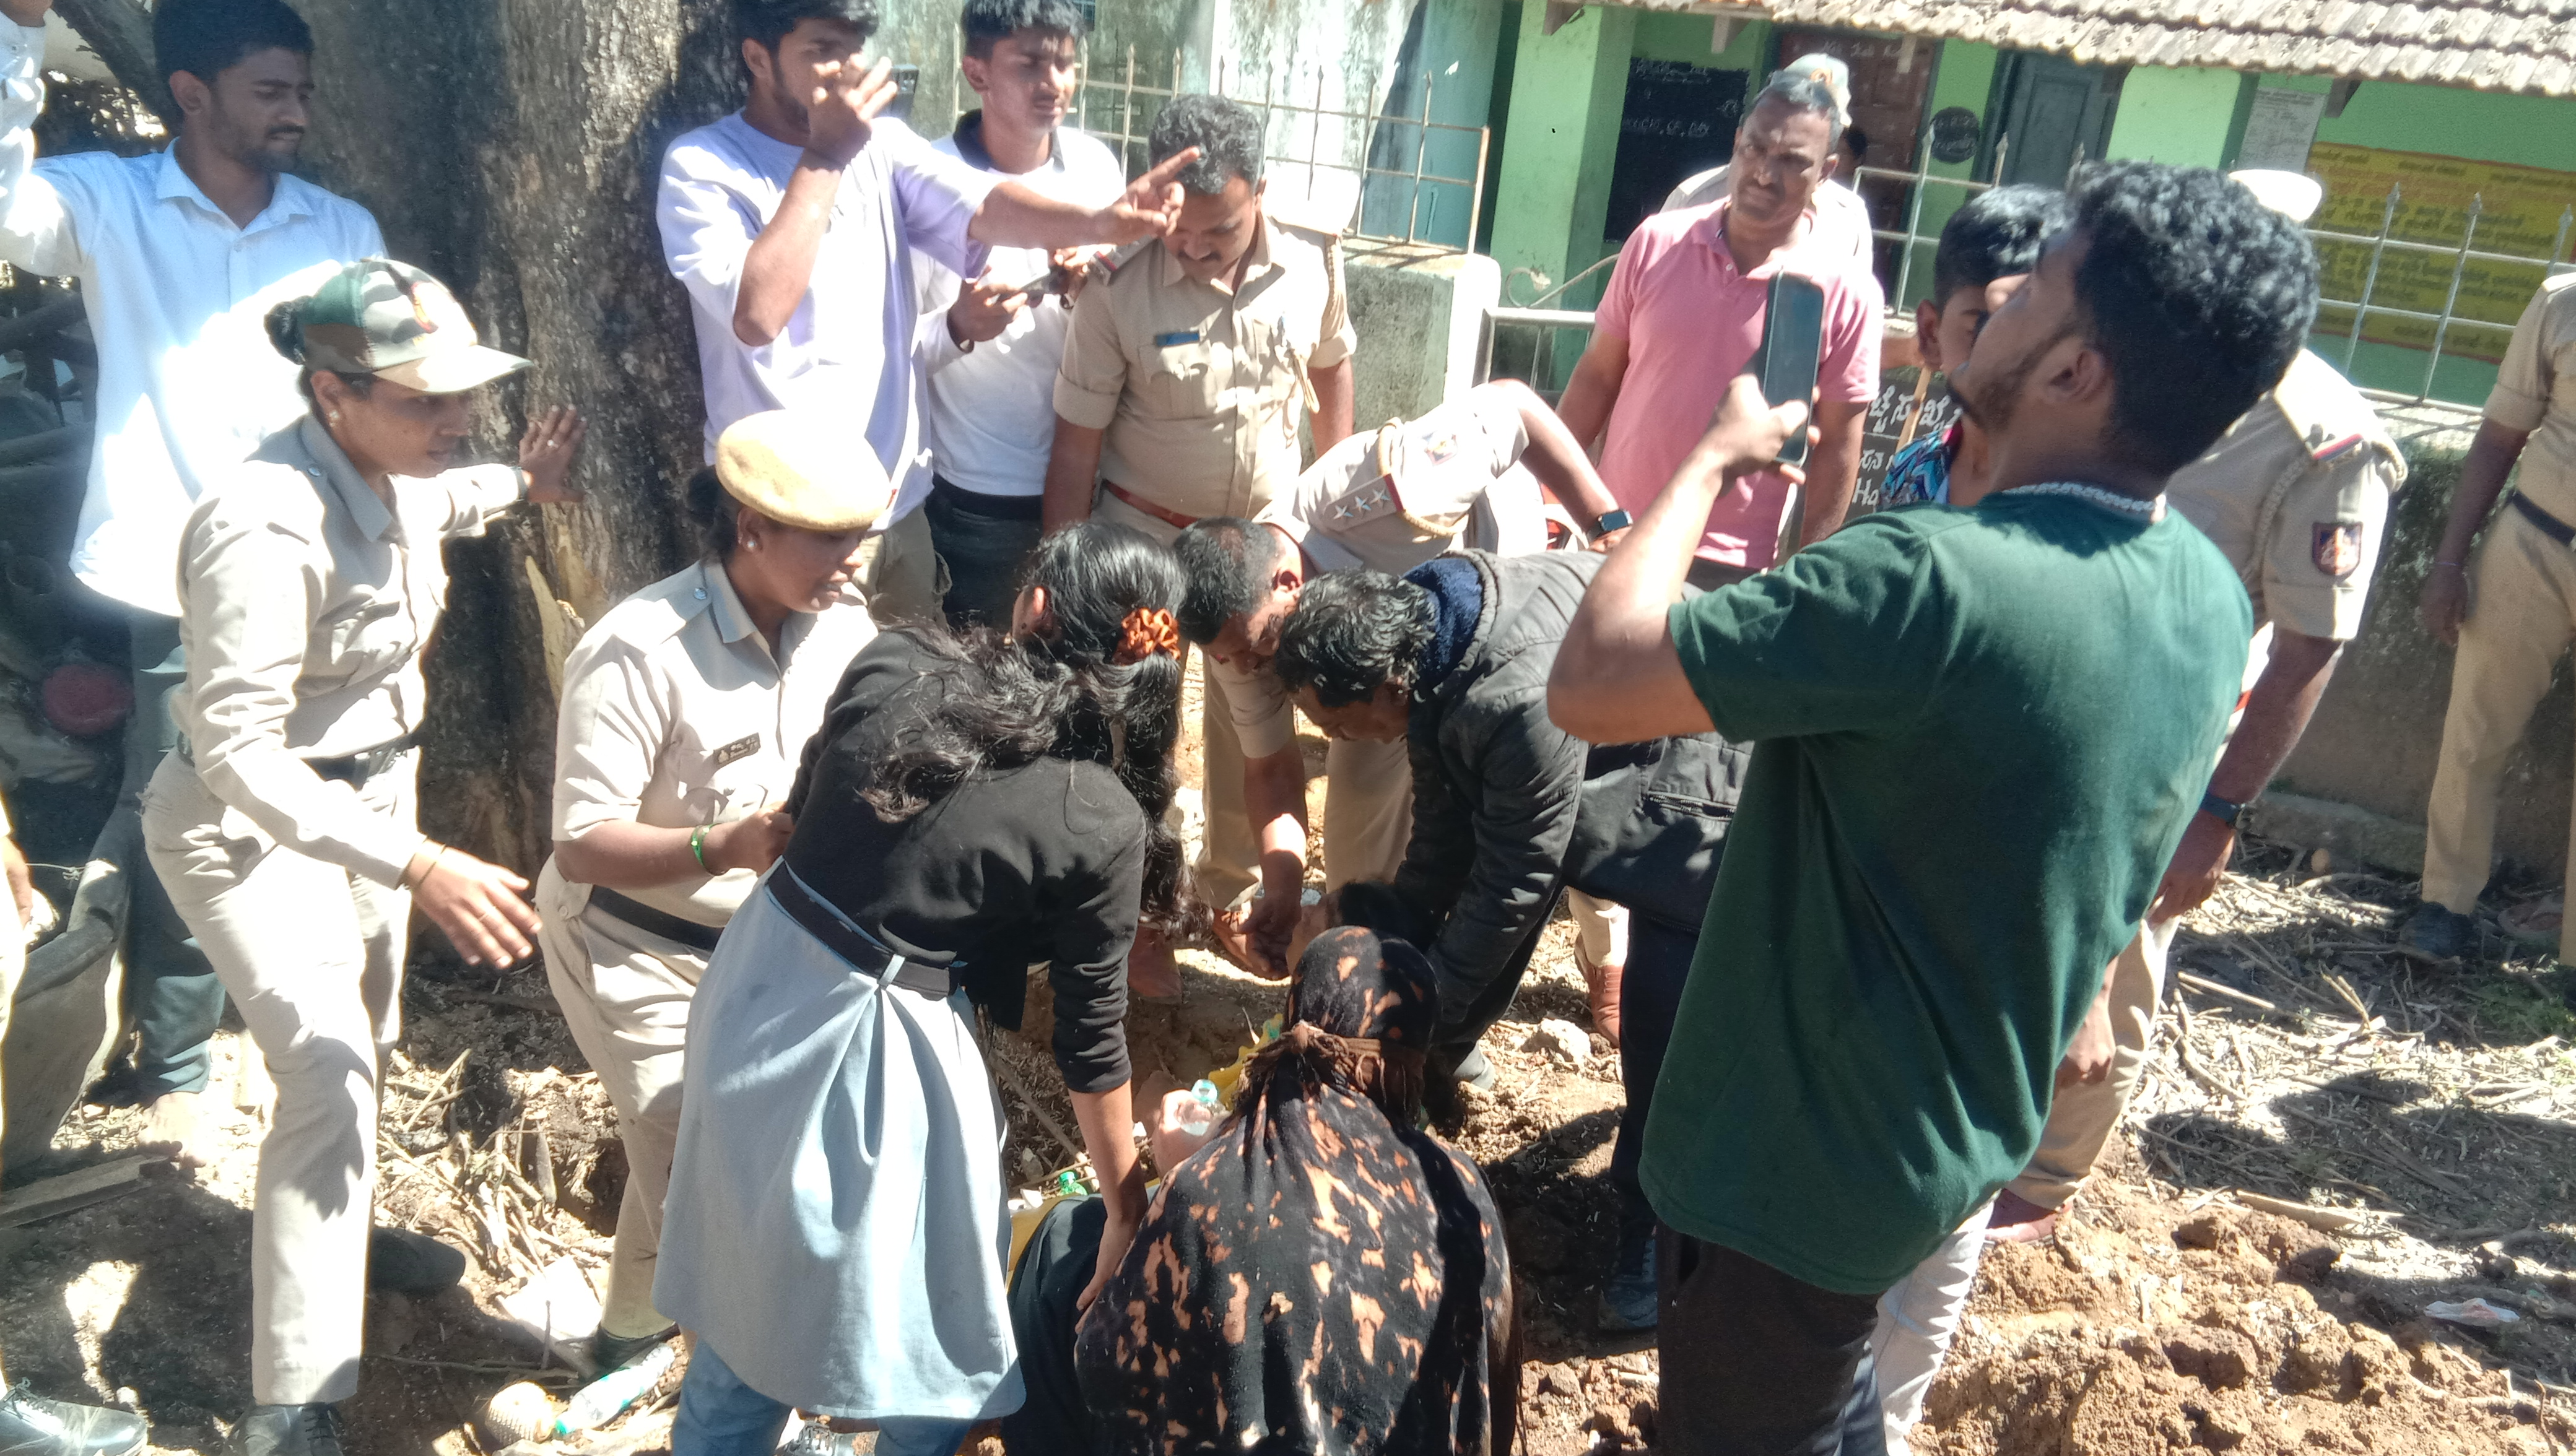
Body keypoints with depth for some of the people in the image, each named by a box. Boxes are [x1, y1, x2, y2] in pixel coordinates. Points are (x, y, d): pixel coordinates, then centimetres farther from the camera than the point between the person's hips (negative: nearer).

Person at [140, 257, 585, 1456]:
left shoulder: (391, 469, -6)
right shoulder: (268, 531, -32)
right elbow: (237, 749, -34)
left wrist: (516, 488, 7)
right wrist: (418, 866, -40)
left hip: (371, 789, 9)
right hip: (254, 823, -8)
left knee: (365, 1037, 23)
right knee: (328, 1072, -17)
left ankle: (342, 1233, 49)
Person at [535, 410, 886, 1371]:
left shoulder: (844, 625, -9)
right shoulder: (639, 652, -26)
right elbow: (583, 847, -25)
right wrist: (724, 847, -39)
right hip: (639, 951, -5)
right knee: (692, 1168, -3)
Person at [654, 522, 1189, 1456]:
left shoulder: (892, 665, -5)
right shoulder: (1105, 824, -15)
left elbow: (802, 812, 8)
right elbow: (1091, 1041, -8)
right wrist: (1127, 1206, 6)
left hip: (755, 984, 6)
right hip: (876, 1054, -6)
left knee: (749, 1280, 30)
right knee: (938, 1332, 22)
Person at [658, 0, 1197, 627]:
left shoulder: (879, 142, 5)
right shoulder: (701, 165, -9)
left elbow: (985, 207, -14)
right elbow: (756, 313, -25)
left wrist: (1098, 220, -34)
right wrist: (825, 156, -19)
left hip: (897, 506, 5)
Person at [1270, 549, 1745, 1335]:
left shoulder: (1524, 699, -42)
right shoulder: (1416, 626, -14)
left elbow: (1515, 879, -28)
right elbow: (1443, 829, -3)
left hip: (1696, 775, -9)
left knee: (1665, 1015, -13)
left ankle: (1660, 1237, 4)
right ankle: (1443, 1051, 36)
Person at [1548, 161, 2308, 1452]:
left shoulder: (1934, 580, -33)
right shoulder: (2209, 599, -4)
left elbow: (1588, 685, -29)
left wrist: (1713, 459, -16)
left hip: (1802, 1147, -8)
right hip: (1962, 1126, 8)